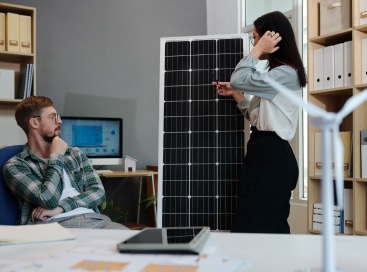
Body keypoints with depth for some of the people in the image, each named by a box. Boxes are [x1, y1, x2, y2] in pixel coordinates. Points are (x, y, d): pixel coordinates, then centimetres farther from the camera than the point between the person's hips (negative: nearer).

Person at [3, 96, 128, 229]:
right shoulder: (15, 166, 4)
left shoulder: (75, 154, 19)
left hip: (93, 219, 5)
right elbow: (48, 200, -11)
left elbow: (98, 191, 8)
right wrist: (56, 156, 0)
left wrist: (60, 208, -8)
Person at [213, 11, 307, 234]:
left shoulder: (286, 73, -13)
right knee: (270, 226, 12)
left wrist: (258, 50, -9)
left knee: (259, 227, -8)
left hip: (273, 155, -10)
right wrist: (234, 93, 15)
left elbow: (239, 79, -19)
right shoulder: (275, 74, 20)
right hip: (263, 152, 10)